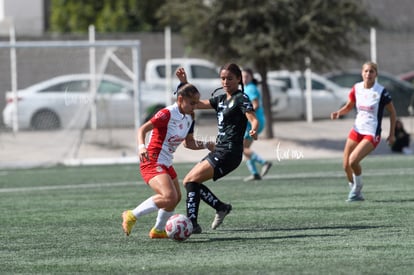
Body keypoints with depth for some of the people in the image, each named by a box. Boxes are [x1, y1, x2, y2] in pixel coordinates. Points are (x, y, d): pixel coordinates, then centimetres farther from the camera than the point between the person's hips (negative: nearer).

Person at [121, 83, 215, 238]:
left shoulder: (189, 118, 8)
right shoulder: (167, 114, -18)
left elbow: (189, 143, 19)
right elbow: (143, 129, -20)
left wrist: (205, 145, 4)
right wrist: (141, 147, -36)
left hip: (166, 164, 10)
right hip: (152, 163, -10)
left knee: (176, 198, 21)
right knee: (170, 197, -26)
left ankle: (158, 230, 41)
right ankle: (132, 216, -13)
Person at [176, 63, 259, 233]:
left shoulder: (241, 98, -7)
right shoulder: (221, 99, 17)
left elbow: (253, 119, -21)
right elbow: (196, 104, 19)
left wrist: (254, 130, -43)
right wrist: (184, 83, 10)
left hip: (229, 153, -9)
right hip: (219, 150, 9)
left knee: (191, 181, -16)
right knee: (190, 182, 7)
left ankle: (192, 224, -18)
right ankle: (221, 207, 15)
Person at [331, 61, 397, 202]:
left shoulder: (381, 92, -13)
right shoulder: (356, 88, 0)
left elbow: (392, 112, -2)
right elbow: (349, 106, 14)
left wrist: (392, 134, -3)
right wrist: (338, 113, -7)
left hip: (371, 134, -5)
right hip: (357, 131, 5)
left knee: (353, 160, -23)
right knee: (346, 166, 1)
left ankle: (357, 189, 2)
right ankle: (355, 194, 20)